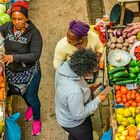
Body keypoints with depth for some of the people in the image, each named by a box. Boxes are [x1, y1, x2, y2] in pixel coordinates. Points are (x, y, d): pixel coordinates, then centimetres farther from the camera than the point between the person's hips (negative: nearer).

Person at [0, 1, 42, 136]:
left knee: (31, 97, 11)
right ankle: (29, 107, 61)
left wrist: (14, 57, -36)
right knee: (20, 92, 28)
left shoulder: (34, 33, -25)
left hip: (30, 72, -4)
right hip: (11, 70, 4)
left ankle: (37, 120, 40)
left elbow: (35, 55, -28)